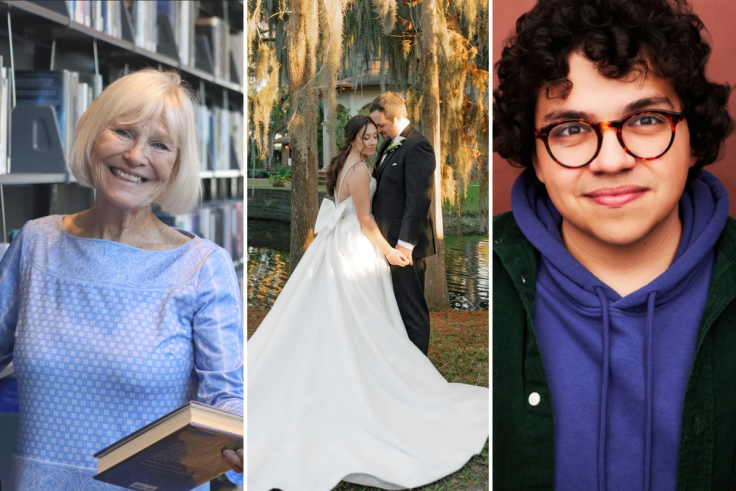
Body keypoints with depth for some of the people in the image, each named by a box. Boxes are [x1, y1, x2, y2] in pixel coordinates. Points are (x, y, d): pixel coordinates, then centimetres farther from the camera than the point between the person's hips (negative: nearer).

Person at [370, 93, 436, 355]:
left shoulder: (416, 147, -15)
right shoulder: (390, 144, 15)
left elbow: (418, 199, -20)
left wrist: (405, 243, -21)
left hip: (404, 244, -9)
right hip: (387, 240, 9)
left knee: (412, 308, 1)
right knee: (395, 304, 16)